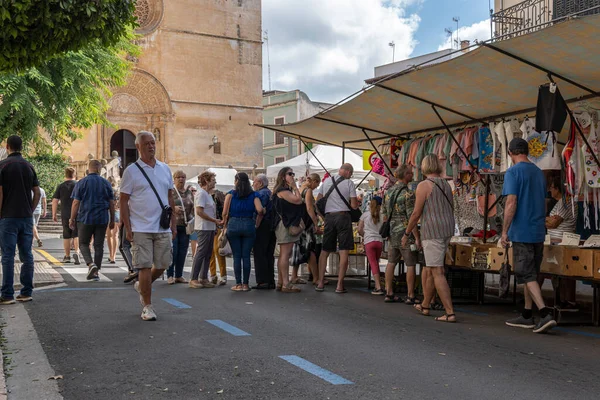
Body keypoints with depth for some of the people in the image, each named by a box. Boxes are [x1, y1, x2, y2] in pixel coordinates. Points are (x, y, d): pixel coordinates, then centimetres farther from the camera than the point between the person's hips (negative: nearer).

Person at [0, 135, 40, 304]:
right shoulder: (29, 166, 9)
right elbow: (37, 193, 7)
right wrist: (30, 211, 13)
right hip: (27, 217, 4)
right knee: (27, 255, 8)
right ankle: (26, 292, 11)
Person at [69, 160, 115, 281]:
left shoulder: (81, 183, -3)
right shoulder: (106, 183, 5)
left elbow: (76, 203, -5)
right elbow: (111, 204, 6)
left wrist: (72, 219, 2)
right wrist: (112, 220, 13)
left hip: (85, 218, -2)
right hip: (102, 219, 2)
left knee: (83, 243, 10)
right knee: (99, 245, 8)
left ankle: (91, 264, -13)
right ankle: (95, 272, 9)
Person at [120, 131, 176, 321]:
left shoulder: (165, 169, 11)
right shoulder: (131, 171, -2)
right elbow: (123, 201, -3)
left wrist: (174, 224, 11)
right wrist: (127, 229, -9)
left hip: (163, 228, 5)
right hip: (140, 228, -4)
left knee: (162, 265, 9)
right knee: (145, 266, -3)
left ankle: (142, 286, 37)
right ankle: (147, 306, 9)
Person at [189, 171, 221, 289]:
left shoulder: (207, 194, 18)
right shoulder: (201, 193, -12)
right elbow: (199, 211, -19)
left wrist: (216, 222, 9)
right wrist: (215, 220, -17)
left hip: (210, 228, 10)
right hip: (203, 228, -10)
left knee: (208, 254, 10)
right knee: (201, 253, -8)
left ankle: (204, 278, 15)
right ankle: (193, 279, -3)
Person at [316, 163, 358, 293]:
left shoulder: (326, 181, 10)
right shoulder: (349, 183, -3)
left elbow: (318, 202, 13)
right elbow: (354, 206, -5)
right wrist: (356, 203, 16)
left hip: (329, 216, 4)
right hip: (343, 216, -4)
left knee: (324, 251, 12)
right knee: (344, 252, 0)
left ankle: (320, 283, 12)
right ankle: (340, 285, -3)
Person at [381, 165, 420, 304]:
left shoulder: (389, 192, 9)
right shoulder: (408, 193, -15)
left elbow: (384, 212, 14)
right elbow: (411, 217, -18)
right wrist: (417, 238, -15)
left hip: (392, 233, 7)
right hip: (405, 233, -7)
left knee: (391, 262, 10)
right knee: (411, 264, 0)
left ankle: (389, 294, 14)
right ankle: (410, 296, 3)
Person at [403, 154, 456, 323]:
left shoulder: (424, 185, -10)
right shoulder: (446, 185, 13)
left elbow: (416, 213, -12)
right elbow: (451, 210, 17)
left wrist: (406, 234, -1)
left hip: (432, 232, -8)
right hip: (447, 231, 8)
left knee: (437, 272, -8)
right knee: (429, 269, 19)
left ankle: (450, 313, -12)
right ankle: (425, 305, 30)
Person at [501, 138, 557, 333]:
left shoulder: (513, 172, -10)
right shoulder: (539, 172, 13)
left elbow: (511, 203, -17)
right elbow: (541, 202, 18)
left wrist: (504, 231, -12)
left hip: (522, 232, -7)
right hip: (538, 231, 7)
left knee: (527, 275, -4)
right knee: (531, 274, 13)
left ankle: (546, 314, -14)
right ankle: (527, 315, 19)